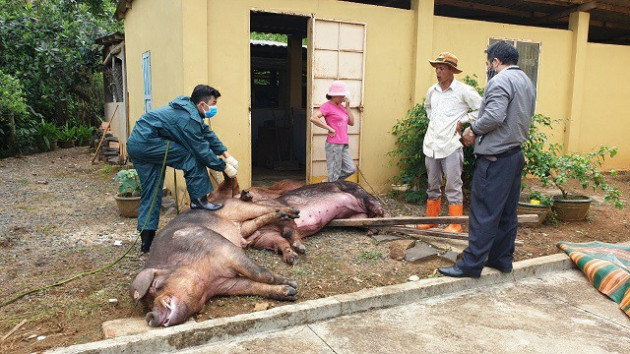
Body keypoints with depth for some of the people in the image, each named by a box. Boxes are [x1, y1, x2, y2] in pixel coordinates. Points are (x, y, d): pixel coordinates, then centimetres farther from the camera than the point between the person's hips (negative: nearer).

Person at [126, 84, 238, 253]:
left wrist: (226, 154, 14)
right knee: (192, 156, -11)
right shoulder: (188, 119, -18)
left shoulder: (188, 110, 13)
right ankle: (198, 199, -4)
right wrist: (224, 167, -4)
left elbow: (207, 133, 18)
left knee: (150, 191, 11)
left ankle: (146, 238, 15)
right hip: (147, 142, -10)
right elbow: (203, 151, -15)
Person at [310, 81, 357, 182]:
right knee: (334, 175, -1)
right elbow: (313, 118, -23)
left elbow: (351, 122, 14)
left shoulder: (341, 106, 15)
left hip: (343, 145, 8)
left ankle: (328, 183, 20)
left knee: (351, 169, 9)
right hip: (334, 144, -8)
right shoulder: (327, 106, -8)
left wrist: (347, 107, 5)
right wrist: (330, 128, -17)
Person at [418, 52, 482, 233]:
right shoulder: (432, 91, 11)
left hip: (451, 145, -6)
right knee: (433, 185, 15)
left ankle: (455, 224, 7)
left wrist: (462, 120, -7)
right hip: (431, 145, 6)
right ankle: (431, 219, 27)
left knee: (453, 187, -2)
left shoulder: (464, 90, -6)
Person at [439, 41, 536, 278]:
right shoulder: (527, 82, 19)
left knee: (484, 213, -6)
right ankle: (502, 259, 24)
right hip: (515, 154, 10)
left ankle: (471, 265, -1)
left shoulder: (500, 80, -12)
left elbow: (494, 116, -26)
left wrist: (473, 129, -8)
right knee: (507, 212, 14)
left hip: (495, 158, -10)